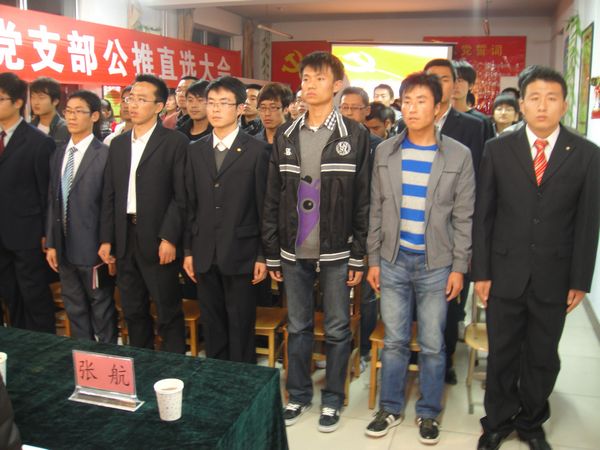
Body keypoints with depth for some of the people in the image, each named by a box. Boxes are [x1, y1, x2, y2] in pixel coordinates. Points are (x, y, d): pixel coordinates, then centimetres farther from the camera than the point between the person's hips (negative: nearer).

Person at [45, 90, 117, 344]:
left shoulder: (105, 155, -11)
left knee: (102, 308, 9)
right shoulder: (58, 155, 10)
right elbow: (52, 201, 10)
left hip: (92, 248, -6)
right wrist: (51, 243, 7)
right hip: (64, 248, 7)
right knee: (74, 309, 18)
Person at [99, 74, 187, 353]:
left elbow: (181, 196, -10)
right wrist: (106, 239, 7)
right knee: (133, 311, 15)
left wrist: (169, 238, -15)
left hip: (157, 241, -6)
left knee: (168, 312, 3)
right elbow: (109, 195, 12)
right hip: (124, 239, 6)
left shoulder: (175, 142, -5)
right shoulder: (118, 144, 13)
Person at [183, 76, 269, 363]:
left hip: (241, 255, -4)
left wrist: (263, 255, -6)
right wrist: (188, 250, 8)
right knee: (212, 326, 14)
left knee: (241, 327, 5)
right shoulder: (196, 150, 9)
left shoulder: (256, 151, -4)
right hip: (205, 255, 4)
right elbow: (190, 204, 10)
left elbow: (264, 206, -5)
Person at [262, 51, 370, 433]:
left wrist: (359, 255, -6)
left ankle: (333, 399, 26)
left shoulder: (354, 135, -3)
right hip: (293, 252, 3)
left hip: (336, 253, -3)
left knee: (337, 329, 9)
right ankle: (299, 395, 31)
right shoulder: (285, 135, 6)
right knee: (298, 327, 14)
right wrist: (272, 252, 5)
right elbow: (273, 198, 7)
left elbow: (363, 200, -4)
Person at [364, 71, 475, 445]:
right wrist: (373, 259, 4)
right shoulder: (385, 152, 3)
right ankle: (391, 408, 28)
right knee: (394, 341, 11)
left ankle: (429, 413, 27)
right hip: (393, 261, 2)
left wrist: (459, 267, -5)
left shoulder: (459, 155, -3)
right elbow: (377, 210, 6)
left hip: (436, 265, -2)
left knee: (433, 345, 8)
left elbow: (464, 217, -2)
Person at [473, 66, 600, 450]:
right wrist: (481, 271, -3)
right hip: (506, 272, 0)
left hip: (554, 277, 0)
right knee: (502, 354, 11)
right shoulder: (498, 149, 0)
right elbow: (483, 214, 0)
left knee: (543, 357, 13)